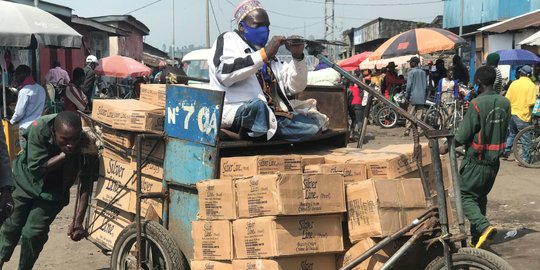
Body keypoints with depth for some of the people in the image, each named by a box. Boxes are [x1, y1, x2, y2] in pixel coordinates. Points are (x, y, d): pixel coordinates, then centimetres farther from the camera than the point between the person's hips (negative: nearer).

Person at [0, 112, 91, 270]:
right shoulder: (39, 129, -33)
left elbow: (87, 185, -23)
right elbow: (36, 169, -29)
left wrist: (78, 221, -25)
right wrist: (64, 155, -37)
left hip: (54, 191, 0)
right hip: (27, 181, 0)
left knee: (33, 234, -6)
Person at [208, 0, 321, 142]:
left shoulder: (268, 55, 24)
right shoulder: (228, 40, 7)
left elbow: (294, 87, 18)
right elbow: (225, 73, -15)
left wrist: (297, 57, 1)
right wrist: (264, 54, -17)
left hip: (270, 115, 8)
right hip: (235, 111, -7)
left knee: (313, 126, -8)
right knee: (258, 105, -39)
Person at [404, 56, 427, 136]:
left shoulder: (411, 72, -7)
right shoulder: (423, 72, 9)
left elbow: (409, 85, -10)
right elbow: (426, 85, 11)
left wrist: (407, 95, -1)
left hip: (413, 97, -4)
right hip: (422, 97, 4)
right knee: (419, 115, 6)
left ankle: (407, 130, 1)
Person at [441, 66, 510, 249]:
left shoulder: (477, 104, -18)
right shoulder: (505, 103, 2)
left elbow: (463, 136, -16)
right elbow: (505, 131, 12)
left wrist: (447, 147, -2)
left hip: (476, 161, -6)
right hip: (494, 161, 7)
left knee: (466, 196, 2)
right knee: (481, 197, 17)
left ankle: (484, 226, -20)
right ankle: (476, 239, 21)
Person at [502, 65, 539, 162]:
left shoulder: (514, 83, 0)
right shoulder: (531, 85, -12)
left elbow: (507, 99, 1)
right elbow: (531, 103, -18)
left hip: (512, 113, 5)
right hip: (523, 115, -5)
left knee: (512, 133, 25)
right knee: (526, 138, 6)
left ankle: (505, 151, 26)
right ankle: (526, 158, 10)